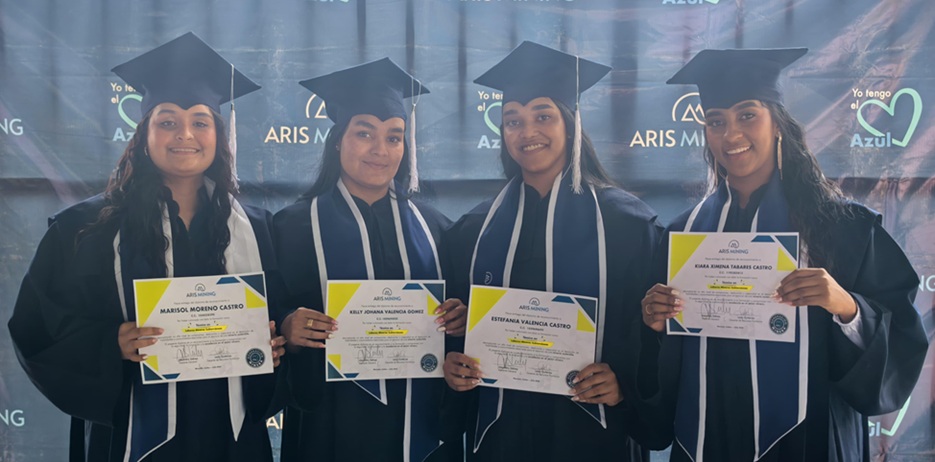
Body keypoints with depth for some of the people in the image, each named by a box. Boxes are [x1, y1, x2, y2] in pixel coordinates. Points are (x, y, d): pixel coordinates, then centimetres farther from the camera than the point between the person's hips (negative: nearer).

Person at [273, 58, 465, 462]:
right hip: (333, 424, -2)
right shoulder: (295, 226, -3)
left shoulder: (430, 226, 5)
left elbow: (457, 313, 9)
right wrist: (288, 330, -23)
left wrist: (459, 319, -11)